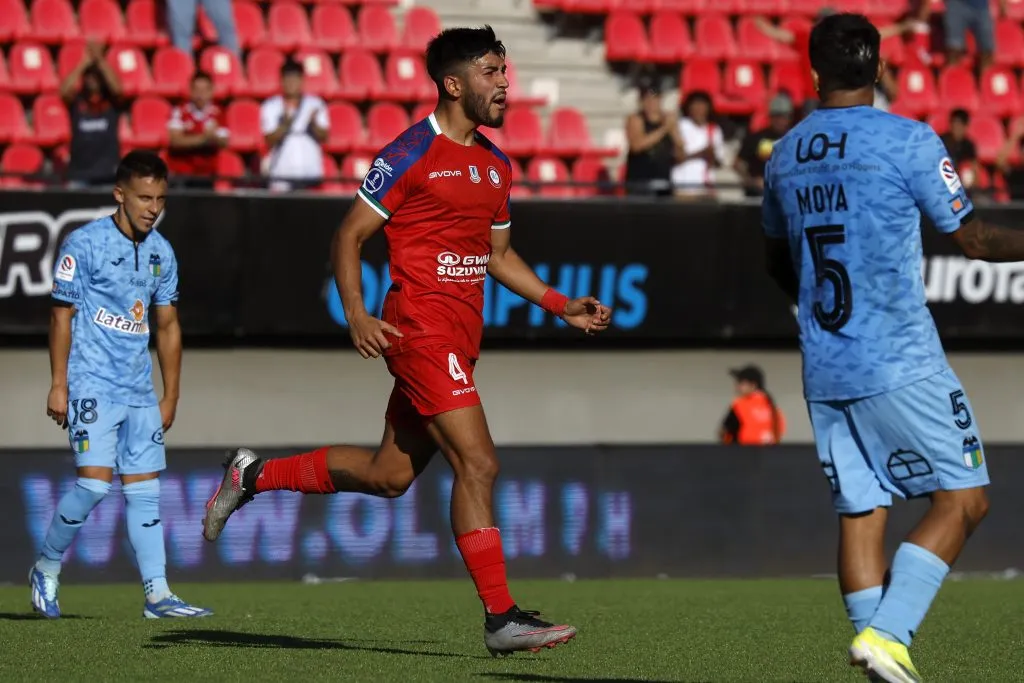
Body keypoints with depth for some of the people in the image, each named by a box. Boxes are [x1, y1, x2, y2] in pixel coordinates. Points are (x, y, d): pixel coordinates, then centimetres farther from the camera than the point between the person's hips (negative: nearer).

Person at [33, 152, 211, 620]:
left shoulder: (161, 253, 11)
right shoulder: (84, 244, -7)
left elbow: (167, 326, 18)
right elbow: (62, 316, -5)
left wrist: (171, 396, 17)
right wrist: (58, 385, -8)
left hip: (139, 389, 6)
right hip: (92, 383, -6)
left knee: (144, 488, 3)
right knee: (95, 482, -15)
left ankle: (157, 594, 1)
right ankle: (47, 571, 4)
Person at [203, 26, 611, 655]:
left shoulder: (497, 164, 16)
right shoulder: (411, 153, -8)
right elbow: (350, 236, -5)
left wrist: (561, 305, 14)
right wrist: (356, 315, -17)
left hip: (461, 338, 9)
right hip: (420, 327, -9)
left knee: (389, 475, 13)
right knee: (478, 463, -14)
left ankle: (254, 476, 30)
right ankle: (501, 618, -12)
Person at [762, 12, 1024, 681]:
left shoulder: (784, 155, 11)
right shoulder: (909, 139, -8)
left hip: (823, 371, 6)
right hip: (901, 363, -6)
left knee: (861, 512, 8)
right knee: (963, 497, 0)